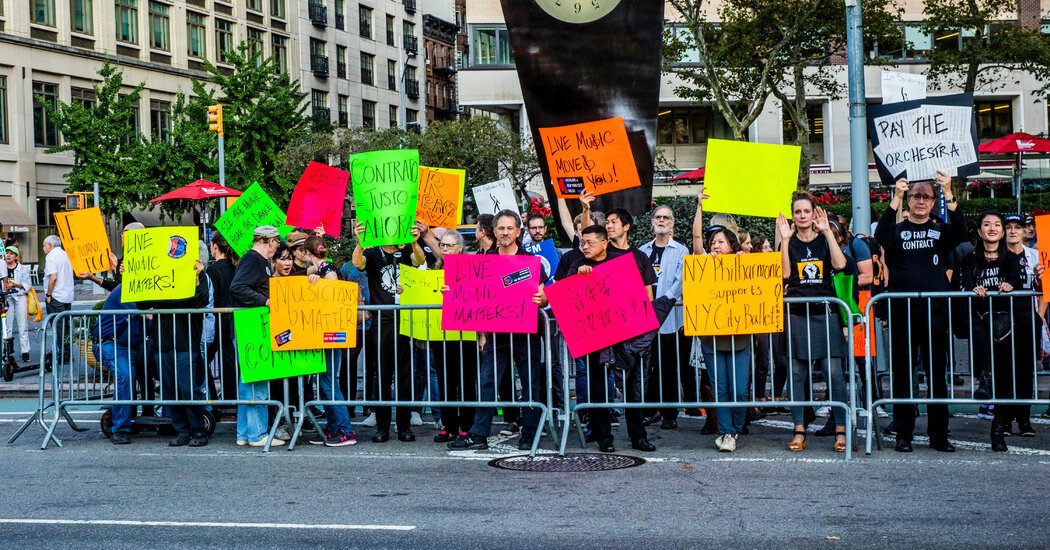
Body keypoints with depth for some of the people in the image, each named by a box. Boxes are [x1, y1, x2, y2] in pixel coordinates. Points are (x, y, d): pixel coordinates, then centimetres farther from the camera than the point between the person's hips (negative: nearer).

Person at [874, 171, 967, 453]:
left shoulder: (940, 230, 13)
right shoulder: (898, 230, 9)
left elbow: (960, 231, -9)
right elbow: (881, 236, -13)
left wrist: (949, 194, -18)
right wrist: (896, 198, -20)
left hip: (935, 311, 1)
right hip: (902, 311, -1)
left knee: (937, 374, 3)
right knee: (902, 374, 2)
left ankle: (939, 434, 9)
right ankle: (903, 434, 8)